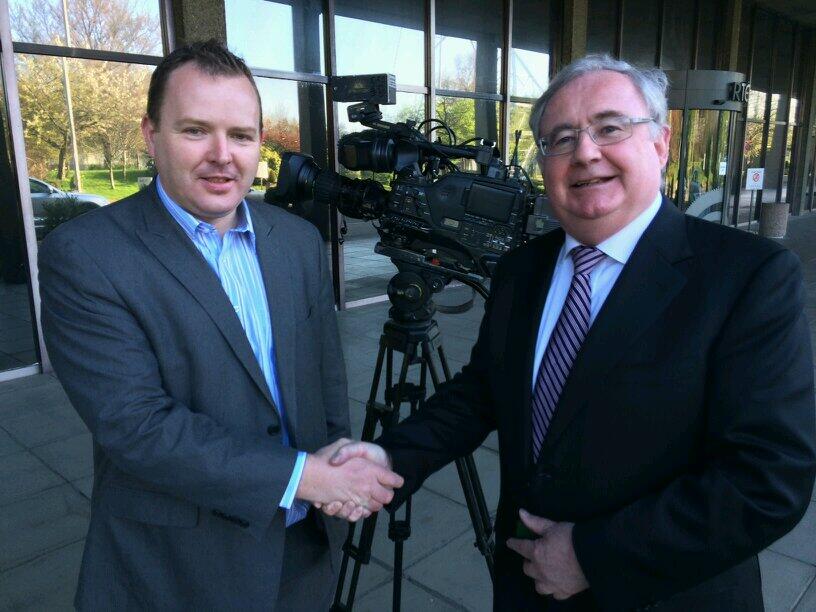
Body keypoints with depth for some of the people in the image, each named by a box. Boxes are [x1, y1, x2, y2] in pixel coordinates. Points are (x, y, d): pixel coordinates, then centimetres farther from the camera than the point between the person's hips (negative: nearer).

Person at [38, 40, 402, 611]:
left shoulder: (300, 239, -1)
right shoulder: (83, 256, -16)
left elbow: (327, 371, 5)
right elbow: (134, 424, -22)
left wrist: (339, 468, -9)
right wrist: (303, 474, -23)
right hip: (176, 565, -4)